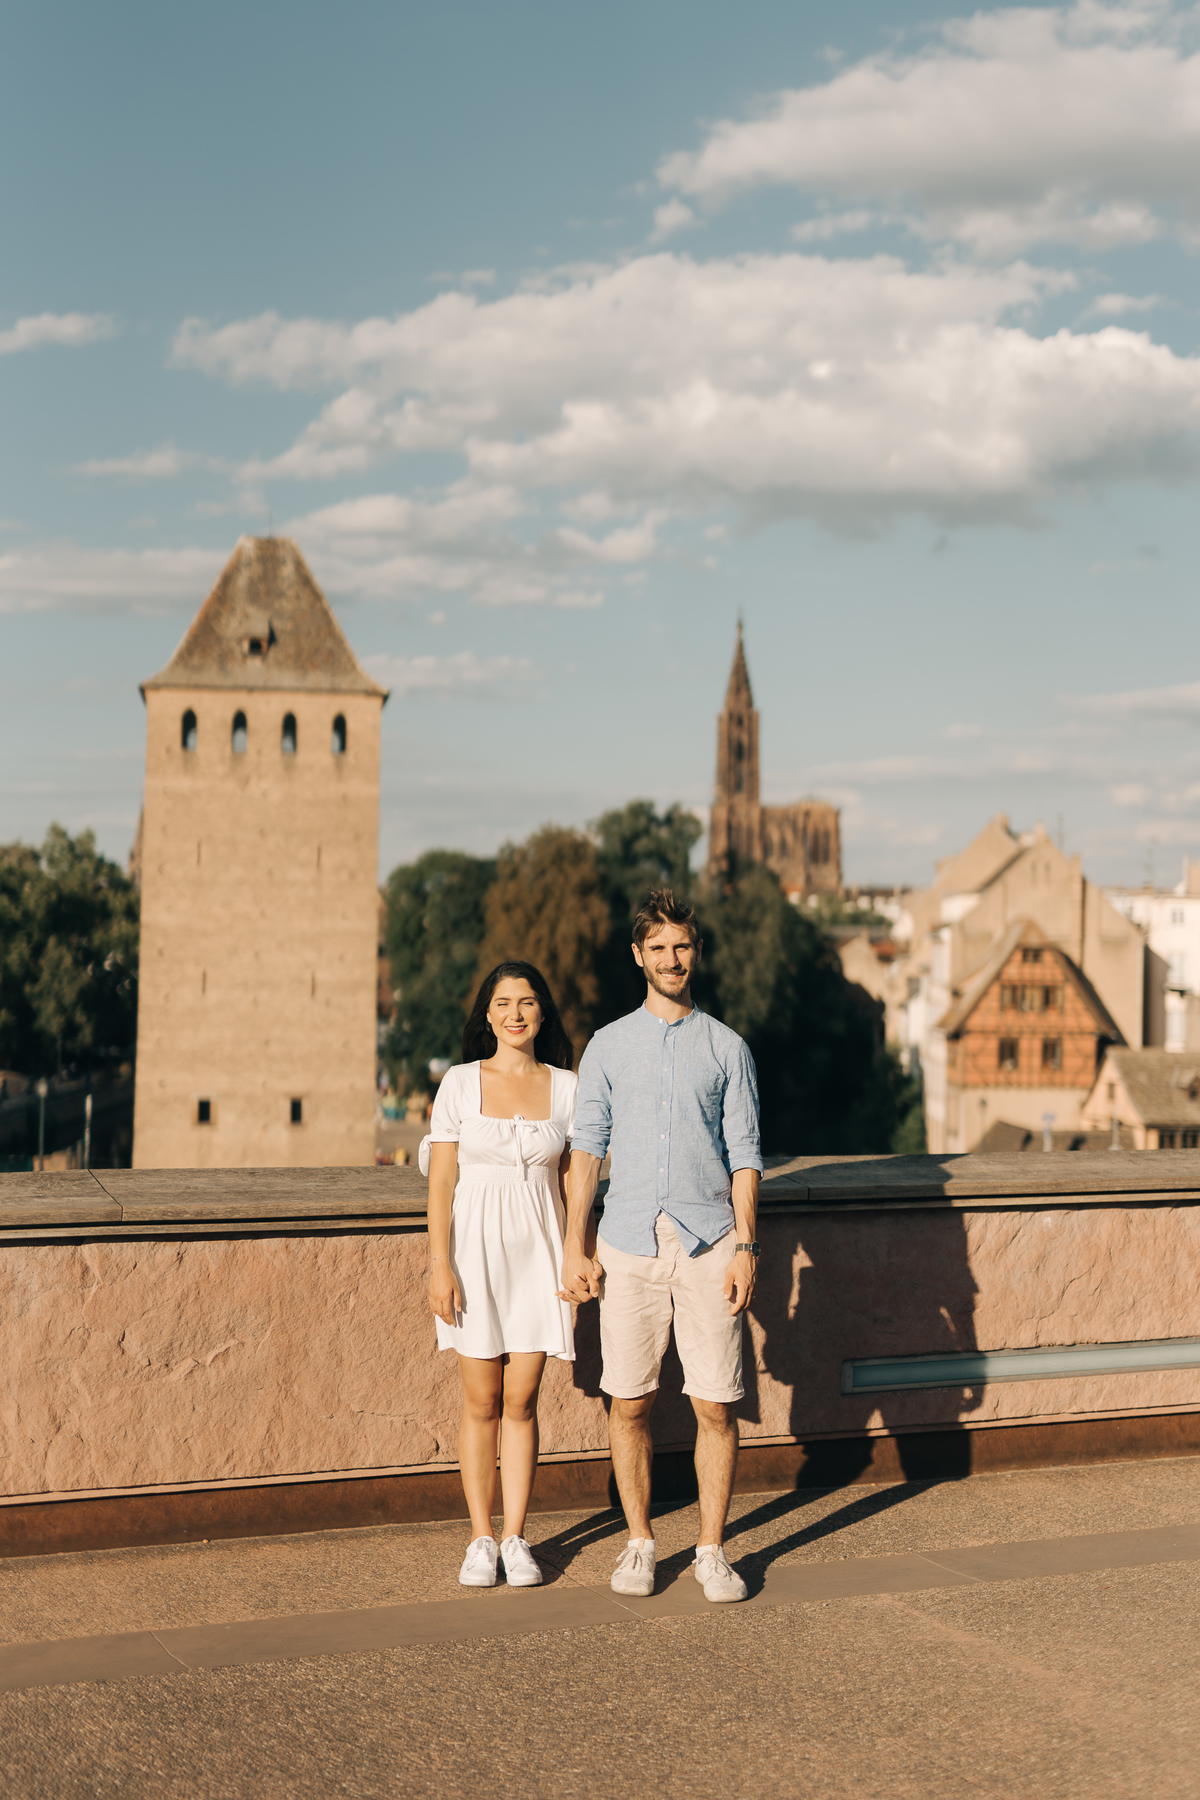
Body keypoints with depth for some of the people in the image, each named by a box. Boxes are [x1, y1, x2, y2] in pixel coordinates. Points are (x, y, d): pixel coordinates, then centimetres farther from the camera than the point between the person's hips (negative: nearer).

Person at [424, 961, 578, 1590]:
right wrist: (440, 1266, -9)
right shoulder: (461, 1083, -1)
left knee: (521, 1402, 3)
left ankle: (515, 1538, 13)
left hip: (538, 1251, 1)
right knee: (481, 1402, 4)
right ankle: (481, 1538, 14)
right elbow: (441, 1181, -2)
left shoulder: (567, 1088, 3)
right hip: (476, 1247, -1)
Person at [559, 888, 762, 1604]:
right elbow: (588, 1149, 8)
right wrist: (576, 1247, 1)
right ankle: (639, 1544, 19)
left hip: (709, 1245, -1)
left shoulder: (728, 1048, 8)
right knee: (631, 1403, 4)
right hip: (629, 1243, 1)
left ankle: (713, 1550, 12)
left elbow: (745, 1155, 5)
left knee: (716, 1406, 0)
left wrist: (746, 1248, -3)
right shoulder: (607, 1047, 10)